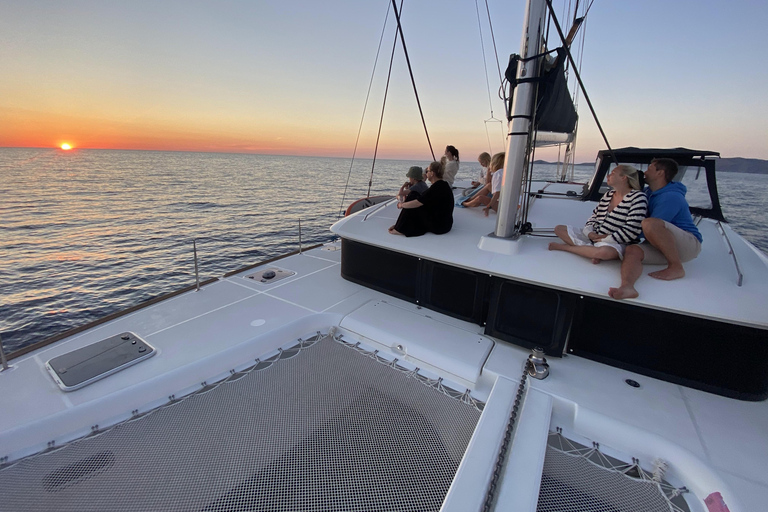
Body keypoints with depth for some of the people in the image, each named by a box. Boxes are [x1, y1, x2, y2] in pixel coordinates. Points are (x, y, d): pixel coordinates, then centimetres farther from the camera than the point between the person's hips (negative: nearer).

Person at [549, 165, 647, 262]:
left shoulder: (638, 197, -9)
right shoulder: (608, 195, 14)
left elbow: (631, 231, -18)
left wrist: (604, 239, -16)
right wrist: (590, 233, -9)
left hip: (616, 244, -7)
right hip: (593, 237, 7)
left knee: (604, 251, -44)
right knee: (559, 228, -4)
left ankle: (564, 246, -23)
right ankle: (593, 251, -18)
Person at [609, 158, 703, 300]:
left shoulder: (671, 197, -16)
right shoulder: (648, 192, 11)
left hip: (690, 244, -7)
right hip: (662, 247, 7)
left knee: (650, 224, -34)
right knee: (632, 251, -24)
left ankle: (676, 267, -19)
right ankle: (627, 287, -52)